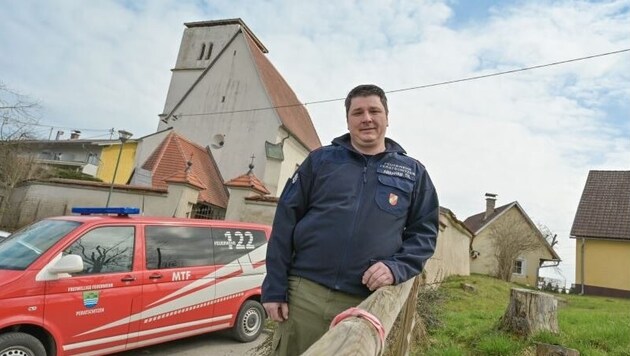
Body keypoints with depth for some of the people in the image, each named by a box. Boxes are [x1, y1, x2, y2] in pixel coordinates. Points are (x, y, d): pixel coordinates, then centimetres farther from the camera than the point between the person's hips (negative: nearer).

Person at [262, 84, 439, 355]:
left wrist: (397, 268, -10)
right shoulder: (320, 159, 6)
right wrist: (274, 287, -2)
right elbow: (286, 221, 3)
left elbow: (424, 231, 10)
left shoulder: (413, 172, 9)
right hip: (304, 293, 0)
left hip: (365, 303, 1)